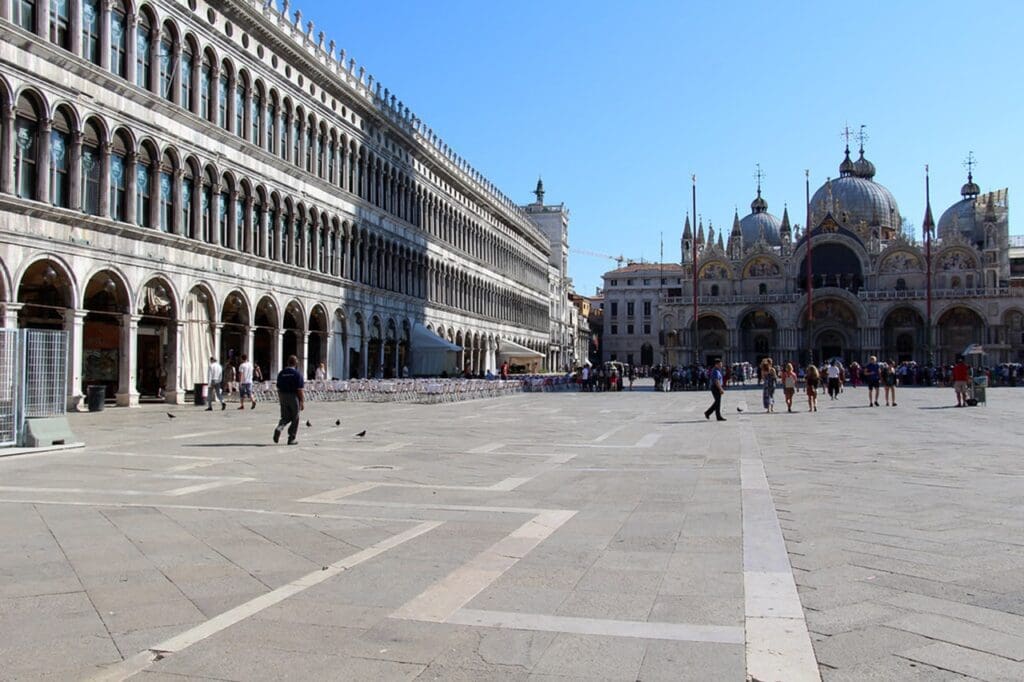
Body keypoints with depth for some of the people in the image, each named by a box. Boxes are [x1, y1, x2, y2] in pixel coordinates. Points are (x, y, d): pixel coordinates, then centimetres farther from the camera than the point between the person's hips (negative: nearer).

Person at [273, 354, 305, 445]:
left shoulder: (281, 373, 7)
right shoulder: (297, 373, -10)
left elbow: (278, 388, 11)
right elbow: (300, 390, -14)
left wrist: (280, 399, 19)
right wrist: (302, 402, -12)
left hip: (283, 397, 5)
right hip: (294, 397, -5)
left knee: (285, 417, 13)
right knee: (295, 419, 7)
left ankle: (279, 429, -16)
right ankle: (291, 439, 9)